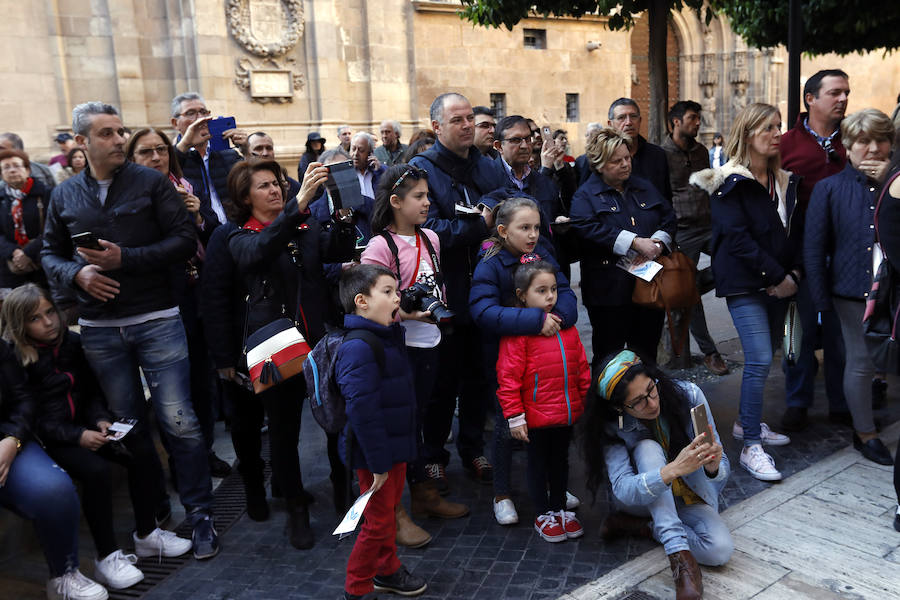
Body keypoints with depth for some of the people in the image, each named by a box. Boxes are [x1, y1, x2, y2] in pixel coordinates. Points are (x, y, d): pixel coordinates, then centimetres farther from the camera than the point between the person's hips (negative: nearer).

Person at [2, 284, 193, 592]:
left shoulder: (73, 342, 4)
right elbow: (32, 419, -12)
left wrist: (100, 419, -8)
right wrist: (77, 436, -22)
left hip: (84, 426, 5)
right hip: (47, 439, -5)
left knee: (143, 452, -17)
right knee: (97, 470, -32)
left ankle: (146, 535, -1)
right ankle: (107, 558, -16)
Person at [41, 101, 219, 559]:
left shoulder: (151, 183, -1)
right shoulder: (64, 195, 9)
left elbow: (185, 241, -8)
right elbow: (50, 254, 13)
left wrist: (124, 259, -17)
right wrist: (77, 273, -9)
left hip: (157, 321, -3)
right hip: (99, 328, 4)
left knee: (179, 422, -4)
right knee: (127, 426, 13)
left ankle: (200, 514, 12)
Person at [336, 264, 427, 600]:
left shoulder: (389, 337, 8)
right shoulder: (359, 348, -25)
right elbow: (362, 412, -27)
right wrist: (379, 463, -24)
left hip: (396, 446, 10)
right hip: (375, 454, -10)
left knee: (389, 510, 23)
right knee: (379, 521, 4)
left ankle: (387, 572, 41)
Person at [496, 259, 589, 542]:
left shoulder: (566, 327, 5)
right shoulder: (518, 331, -15)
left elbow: (581, 367, 13)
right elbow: (508, 377, -15)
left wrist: (586, 402, 13)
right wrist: (514, 416, -15)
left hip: (567, 413, 6)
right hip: (536, 416, -6)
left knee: (560, 461, 20)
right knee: (538, 463, 12)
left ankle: (559, 508, 38)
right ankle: (543, 515, 28)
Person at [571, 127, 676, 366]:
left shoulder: (645, 188, 16)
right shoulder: (585, 196, -2)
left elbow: (668, 217, 14)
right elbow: (589, 228, -19)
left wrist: (658, 242, -8)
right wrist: (635, 243, -23)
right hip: (609, 290, -5)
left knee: (647, 353, 12)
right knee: (609, 356, 3)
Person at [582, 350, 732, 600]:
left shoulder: (688, 395, -21)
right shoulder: (611, 428, -24)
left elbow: (723, 469, -16)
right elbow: (623, 490, -34)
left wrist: (714, 467, -41)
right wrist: (674, 469, -50)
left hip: (688, 498, 2)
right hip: (641, 499, -1)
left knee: (721, 549, -28)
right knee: (647, 448, -33)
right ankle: (678, 552, -35)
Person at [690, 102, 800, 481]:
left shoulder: (785, 180, 14)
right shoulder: (730, 183, -9)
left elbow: (794, 230, 14)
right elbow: (737, 237, -16)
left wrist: (794, 272, -3)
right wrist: (777, 276, -14)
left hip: (778, 283, 7)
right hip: (744, 284, -7)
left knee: (765, 354, 11)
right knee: (760, 359, -13)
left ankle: (747, 423, 29)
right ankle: (751, 446, -5)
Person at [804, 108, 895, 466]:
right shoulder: (830, 188, -3)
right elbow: (813, 246, -4)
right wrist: (821, 298, -7)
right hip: (853, 291, -2)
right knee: (861, 363, 7)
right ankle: (865, 433, 26)